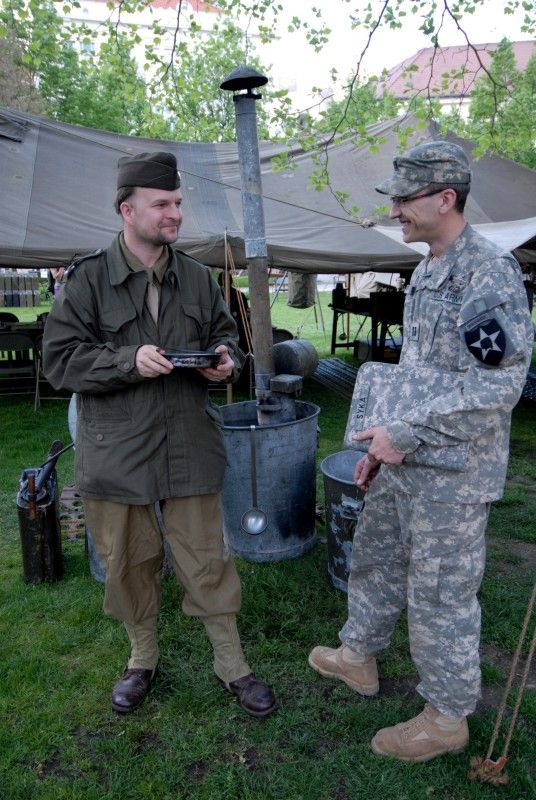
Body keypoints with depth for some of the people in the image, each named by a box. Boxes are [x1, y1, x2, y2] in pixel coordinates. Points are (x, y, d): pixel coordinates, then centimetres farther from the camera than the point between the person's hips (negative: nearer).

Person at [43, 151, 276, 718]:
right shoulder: (87, 278, -5)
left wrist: (225, 358, -6)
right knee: (129, 564, 15)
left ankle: (231, 664, 30)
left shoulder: (197, 278, 6)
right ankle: (142, 659, 40)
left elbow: (224, 332, 18)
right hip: (115, 453, -1)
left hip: (189, 451, 2)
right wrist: (130, 360, -20)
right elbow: (60, 359, -7)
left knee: (207, 561, 9)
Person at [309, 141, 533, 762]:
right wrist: (382, 444, 15)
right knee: (373, 558, 22)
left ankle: (447, 717, 30)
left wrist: (404, 435, -23)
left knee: (440, 595, 7)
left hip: (453, 472, -9)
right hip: (405, 461, 9)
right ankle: (358, 656, 46)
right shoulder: (427, 271, 11)